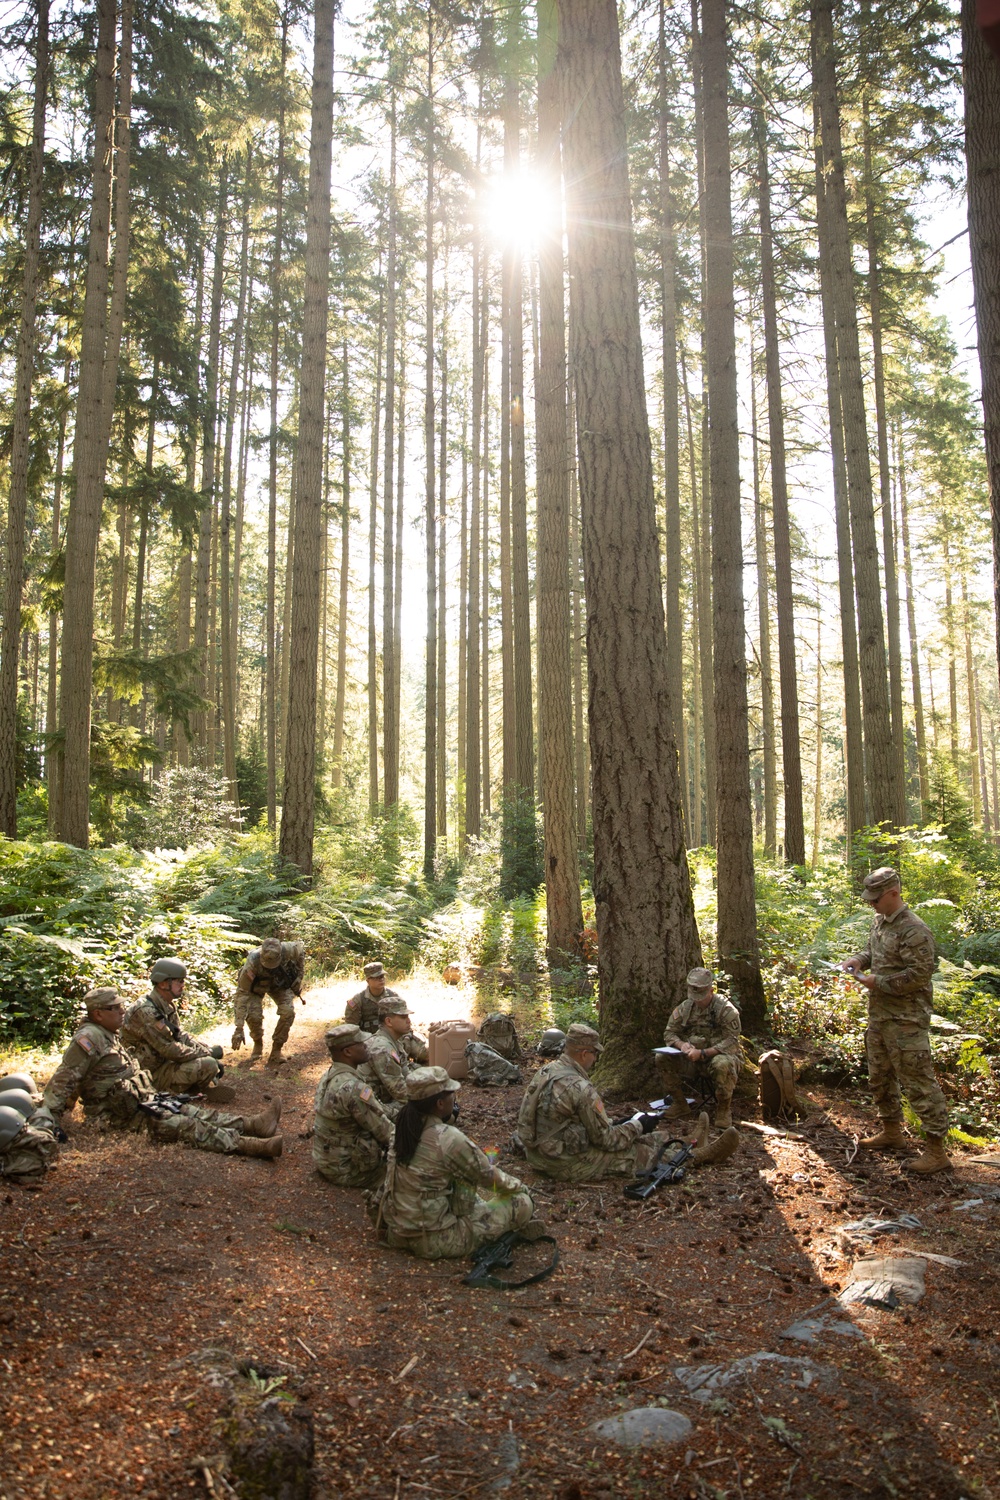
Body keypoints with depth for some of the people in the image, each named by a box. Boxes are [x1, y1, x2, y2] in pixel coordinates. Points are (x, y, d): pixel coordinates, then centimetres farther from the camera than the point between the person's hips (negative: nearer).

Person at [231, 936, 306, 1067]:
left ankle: (276, 1051, -2)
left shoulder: (288, 950, -36)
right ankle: (258, 1044, 8)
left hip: (280, 983, 2)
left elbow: (301, 948, -9)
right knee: (254, 1015, -24)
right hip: (257, 985, -2)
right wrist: (239, 1029, -40)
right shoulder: (253, 962, -41)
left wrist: (299, 976, -9)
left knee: (288, 1012, -21)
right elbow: (242, 993, -38)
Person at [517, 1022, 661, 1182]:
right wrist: (638, 1126, 0)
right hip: (564, 1165, -9)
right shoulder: (580, 1088, -24)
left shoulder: (545, 1071, 1)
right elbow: (605, 1140, -15)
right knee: (643, 1155, -1)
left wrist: (613, 1124, 17)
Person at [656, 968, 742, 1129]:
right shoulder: (684, 1008, 1)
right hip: (692, 1060, 4)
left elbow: (731, 1042, -20)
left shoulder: (727, 1010, -14)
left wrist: (702, 1053, -30)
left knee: (722, 1065, -40)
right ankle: (680, 1103, 0)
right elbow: (669, 1033, 4)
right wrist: (681, 1044, -21)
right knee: (662, 1058, -17)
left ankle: (724, 1109, -13)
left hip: (719, 1056, -4)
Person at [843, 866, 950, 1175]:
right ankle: (891, 1132, 36)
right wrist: (859, 960, 5)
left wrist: (877, 983, -19)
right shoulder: (880, 922, 10)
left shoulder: (914, 930, -19)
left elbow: (919, 974, -23)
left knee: (918, 1082, -6)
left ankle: (936, 1151, 2)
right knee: (880, 1077, 20)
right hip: (879, 1016, 10)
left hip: (906, 1021, -10)